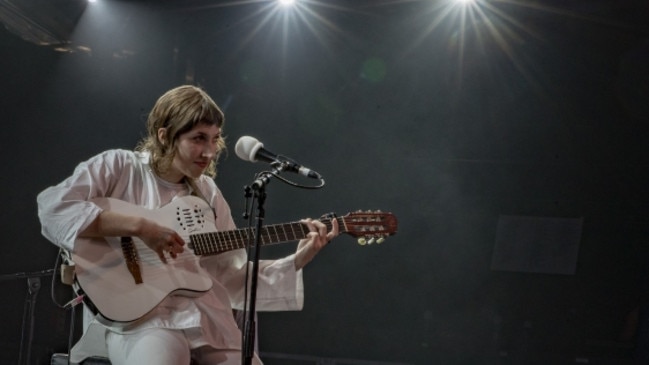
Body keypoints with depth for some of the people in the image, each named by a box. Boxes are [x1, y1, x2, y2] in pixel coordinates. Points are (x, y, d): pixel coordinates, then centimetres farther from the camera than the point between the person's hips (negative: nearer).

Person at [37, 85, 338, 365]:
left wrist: (299, 259, 4)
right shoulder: (118, 167, 1)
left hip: (206, 320, 6)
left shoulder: (207, 193, 16)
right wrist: (138, 226, -19)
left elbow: (233, 278, 15)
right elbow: (52, 208, -16)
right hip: (136, 317, -5)